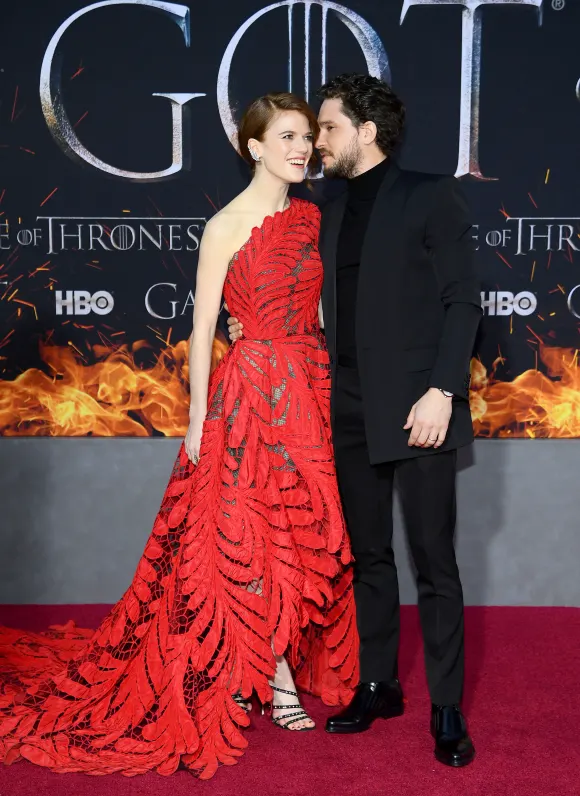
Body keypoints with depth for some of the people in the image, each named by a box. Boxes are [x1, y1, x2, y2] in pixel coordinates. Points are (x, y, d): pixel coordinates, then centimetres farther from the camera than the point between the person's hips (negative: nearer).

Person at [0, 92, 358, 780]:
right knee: (253, 532, 1)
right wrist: (198, 418, -10)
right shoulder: (226, 226, -8)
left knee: (306, 527, 10)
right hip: (253, 387, -6)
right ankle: (278, 676, 17)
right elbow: (202, 327, -8)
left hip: (312, 387, 7)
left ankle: (266, 663, 26)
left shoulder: (312, 217, 10)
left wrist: (329, 385, 10)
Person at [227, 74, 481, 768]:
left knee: (434, 562, 0)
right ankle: (378, 686, 27)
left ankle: (447, 709, 11)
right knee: (369, 556, 13)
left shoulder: (430, 196, -2)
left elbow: (462, 301, -7)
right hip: (353, 414, 6)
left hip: (417, 410, -6)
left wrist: (442, 391, -15)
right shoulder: (332, 215, 16)